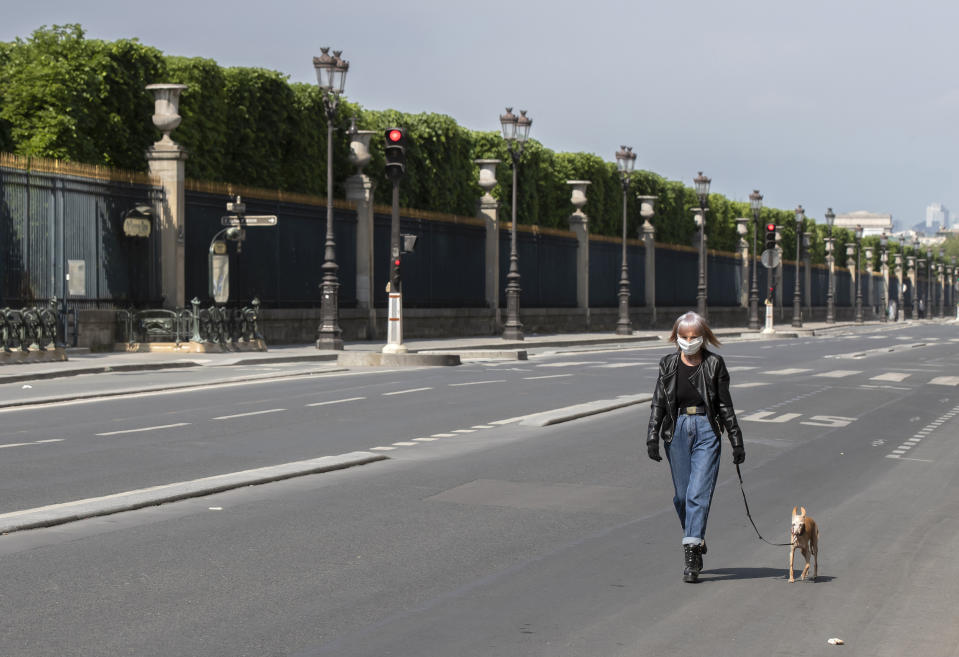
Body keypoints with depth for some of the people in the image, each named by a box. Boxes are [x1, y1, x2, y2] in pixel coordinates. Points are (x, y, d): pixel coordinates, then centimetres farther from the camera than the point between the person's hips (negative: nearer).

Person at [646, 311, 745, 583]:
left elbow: (725, 404, 5)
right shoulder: (668, 364, 6)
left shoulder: (714, 364, 1)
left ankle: (691, 552, -13)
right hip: (677, 429, 3)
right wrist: (652, 436, -3)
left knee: (699, 493, -11)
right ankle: (697, 543, 27)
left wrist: (736, 441, 5)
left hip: (706, 430, -2)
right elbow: (658, 402, 6)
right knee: (682, 495, 7)